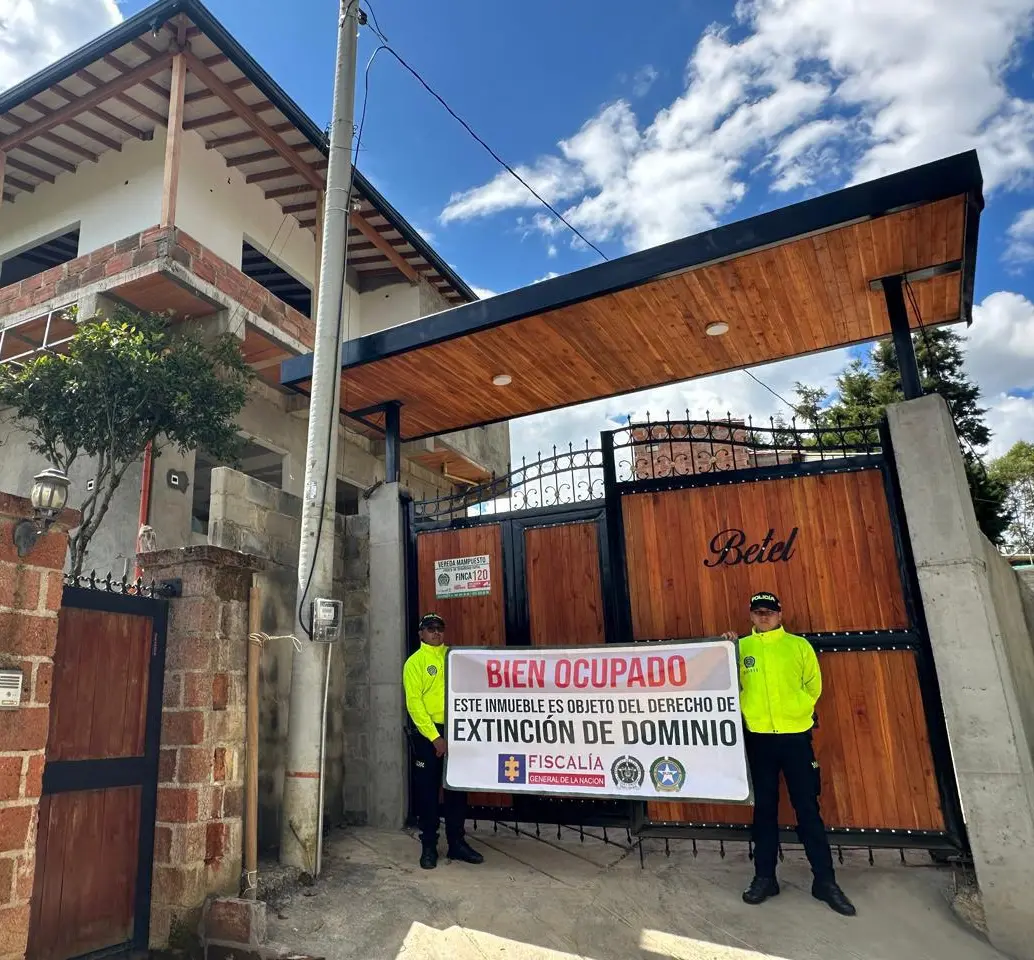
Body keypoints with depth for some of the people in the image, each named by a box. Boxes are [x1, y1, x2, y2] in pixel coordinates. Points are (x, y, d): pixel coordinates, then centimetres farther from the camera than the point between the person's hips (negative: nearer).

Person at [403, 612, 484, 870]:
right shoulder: (415, 662, -2)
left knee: (457, 788, 9)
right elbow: (414, 703, -8)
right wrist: (434, 737, -14)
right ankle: (429, 846, 17)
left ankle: (457, 842, 21)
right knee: (428, 790, 4)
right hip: (428, 733, -4)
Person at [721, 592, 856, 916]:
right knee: (764, 808, 10)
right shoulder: (741, 647, 4)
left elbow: (813, 686, 6)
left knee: (808, 808, 4)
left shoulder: (799, 645, 2)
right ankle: (764, 877, 21)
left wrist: (795, 711, 0)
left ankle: (825, 881, 16)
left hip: (795, 735, -1)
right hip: (758, 737, 1)